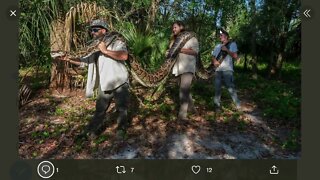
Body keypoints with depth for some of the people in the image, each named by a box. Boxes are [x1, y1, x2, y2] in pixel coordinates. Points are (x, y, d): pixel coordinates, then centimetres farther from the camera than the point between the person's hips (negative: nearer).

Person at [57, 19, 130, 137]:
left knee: (122, 110, 10)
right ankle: (90, 132, 29)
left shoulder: (116, 42, -8)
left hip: (120, 84, -5)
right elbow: (82, 61, 13)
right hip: (104, 86, 5)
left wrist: (105, 50, -24)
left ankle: (121, 130, 30)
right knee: (99, 111, 15)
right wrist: (68, 59, -2)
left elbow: (124, 56, -28)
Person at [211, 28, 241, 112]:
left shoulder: (232, 44, 8)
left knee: (230, 87, -9)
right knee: (217, 88, 2)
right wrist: (214, 61, -3)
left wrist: (226, 50, -10)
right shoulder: (218, 46, 23)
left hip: (227, 70, -5)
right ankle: (217, 105, 7)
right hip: (218, 70, 5)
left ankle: (238, 105, -1)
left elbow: (235, 56, -2)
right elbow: (213, 57, 19)